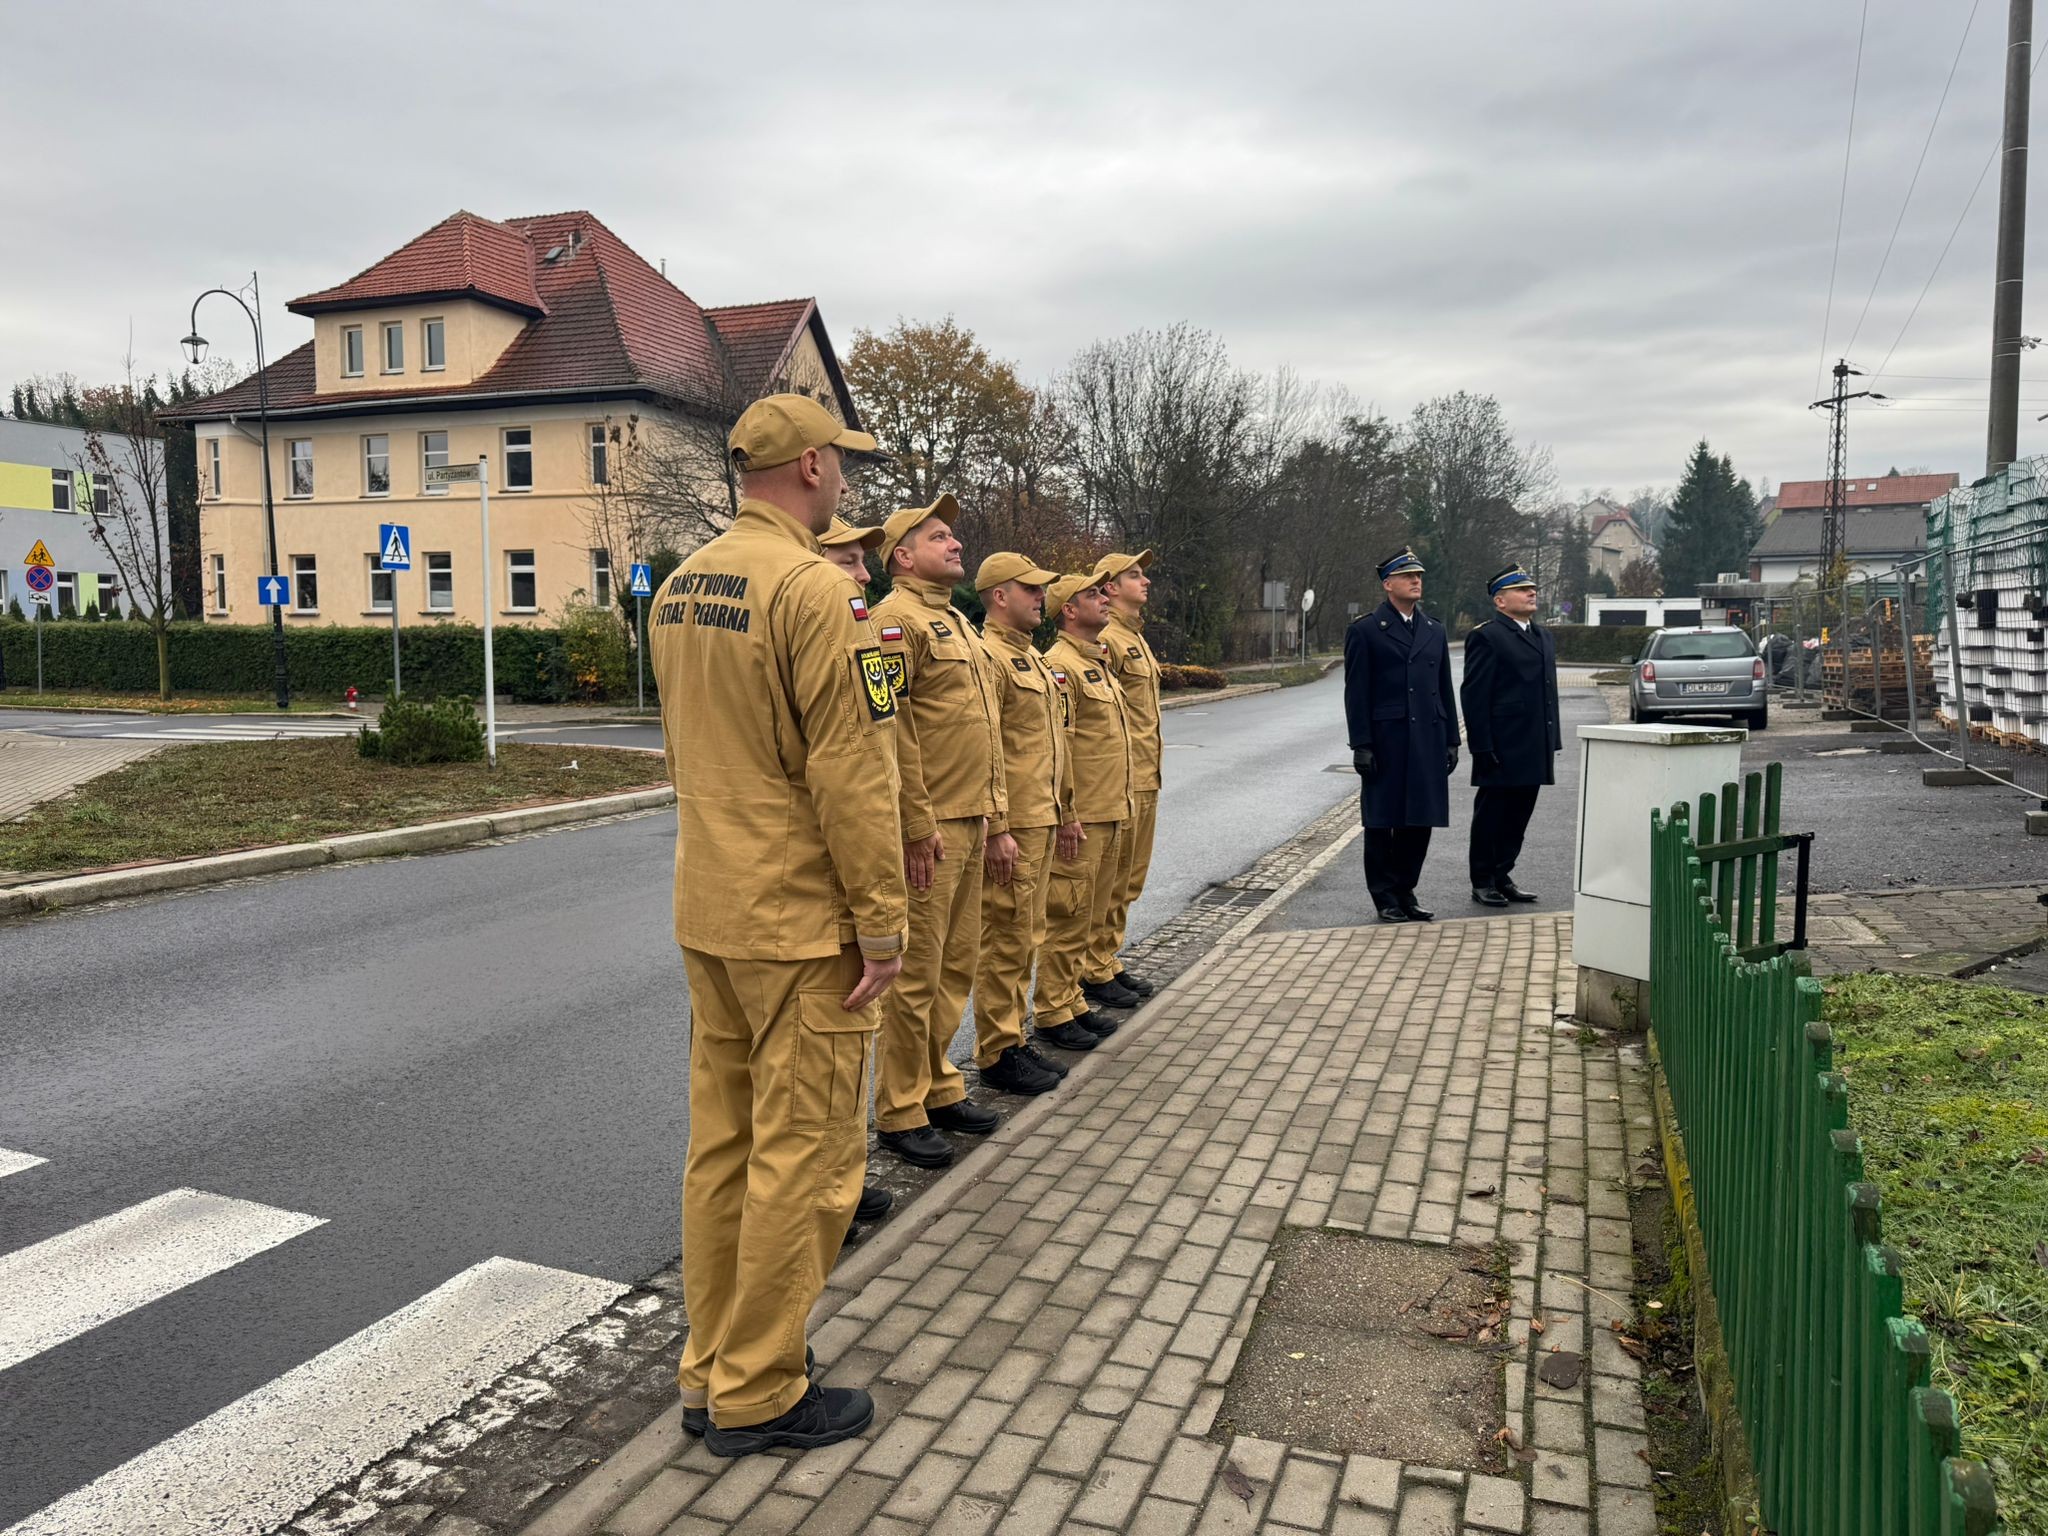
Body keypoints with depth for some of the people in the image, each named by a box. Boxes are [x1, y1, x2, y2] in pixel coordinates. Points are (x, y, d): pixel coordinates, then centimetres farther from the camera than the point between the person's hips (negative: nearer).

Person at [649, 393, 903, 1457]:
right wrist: (882, 921, -15)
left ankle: (709, 1369, 30)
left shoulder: (680, 587, 10)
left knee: (722, 1141, 17)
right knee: (804, 1154, 4)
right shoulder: (814, 590, -17)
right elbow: (852, 773, -19)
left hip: (707, 911, 9)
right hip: (802, 923, -9)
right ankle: (758, 1397, 16)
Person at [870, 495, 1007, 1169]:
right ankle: (901, 1113, 10)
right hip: (930, 828, -9)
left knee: (957, 966, 16)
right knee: (917, 973, -1)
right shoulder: (897, 618, -12)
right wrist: (919, 827, -21)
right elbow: (892, 731, -19)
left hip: (967, 823, 9)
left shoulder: (955, 621, 19)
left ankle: (939, 1087, 29)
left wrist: (986, 811, 18)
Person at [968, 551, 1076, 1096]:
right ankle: (996, 1055, 9)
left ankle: (1014, 1038, 26)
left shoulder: (1034, 659, 18)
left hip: (1040, 823, 10)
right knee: (1005, 940, -1)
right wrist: (996, 829, -23)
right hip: (1010, 827, -10)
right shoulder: (987, 657, -14)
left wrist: (1066, 812, 23)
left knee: (1027, 937, 15)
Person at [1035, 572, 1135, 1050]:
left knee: (1091, 916, 15)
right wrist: (1065, 818, -21)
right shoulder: (1060, 665, -14)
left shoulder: (1101, 662, 17)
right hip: (1080, 820, -9)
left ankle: (1072, 1000, 25)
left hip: (1110, 814, 9)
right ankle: (1052, 1013, 8)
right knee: (1068, 916, -2)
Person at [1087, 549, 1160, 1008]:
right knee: (1109, 880, -2)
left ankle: (1109, 962, 25)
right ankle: (1095, 972, 8)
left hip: (1145, 779, 10)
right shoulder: (1107, 639, -14)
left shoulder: (1136, 637, 18)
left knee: (1129, 879, 15)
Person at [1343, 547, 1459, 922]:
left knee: (1420, 820, 8)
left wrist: (1451, 740, 10)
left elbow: (1445, 691, 15)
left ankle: (1405, 891, 20)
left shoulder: (1435, 631, 14)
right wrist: (1361, 746, -12)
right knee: (1382, 822, 3)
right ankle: (1385, 898, 12)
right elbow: (1356, 693, -6)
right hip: (1385, 740, -5)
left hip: (1428, 740, 5)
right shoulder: (1364, 631, -3)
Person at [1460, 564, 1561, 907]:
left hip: (1534, 748, 8)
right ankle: (1482, 882, 11)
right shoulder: (1485, 637, -9)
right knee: (1491, 814, 2)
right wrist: (1482, 747, -18)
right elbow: (1473, 695, -13)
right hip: (1502, 748, -8)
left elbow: (1549, 691, 21)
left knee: (1519, 814, 12)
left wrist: (1554, 739, 14)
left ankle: (1502, 876, 23)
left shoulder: (1544, 636, 18)